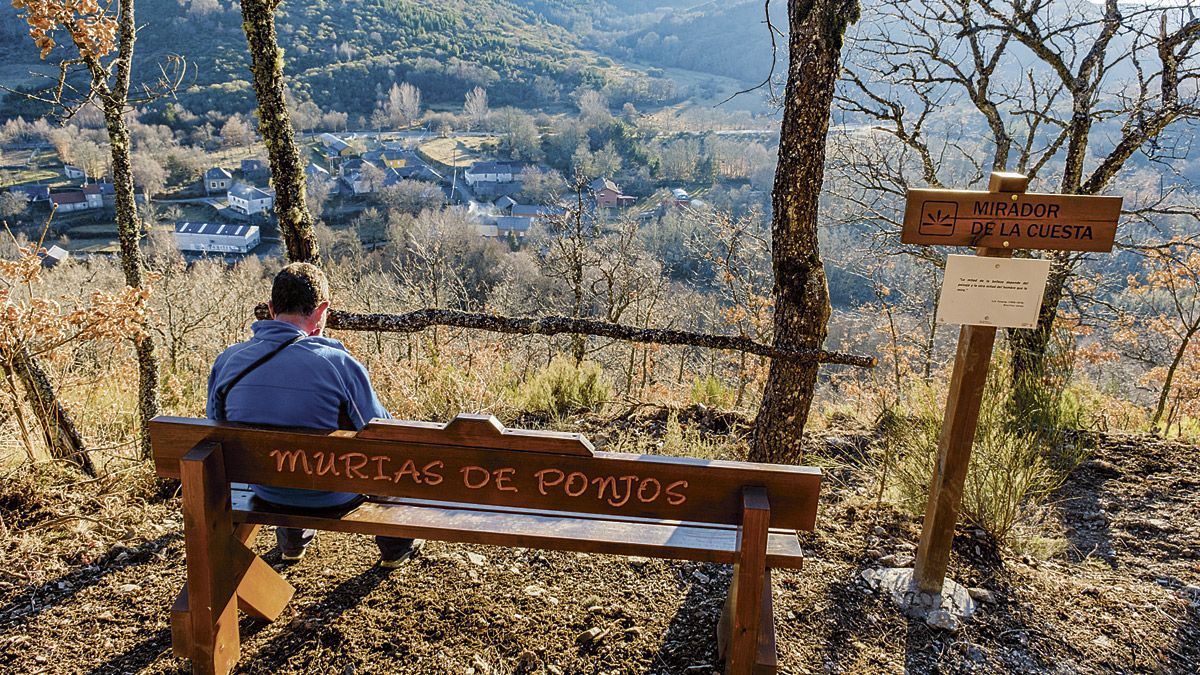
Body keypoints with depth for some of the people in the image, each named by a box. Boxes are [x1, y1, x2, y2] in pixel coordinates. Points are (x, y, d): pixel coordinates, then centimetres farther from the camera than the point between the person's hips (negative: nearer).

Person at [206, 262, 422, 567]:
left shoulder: (227, 361, -13)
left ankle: (292, 541, 54)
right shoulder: (337, 363, -27)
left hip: (266, 492, 5)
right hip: (335, 497, -4)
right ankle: (396, 545, 39)